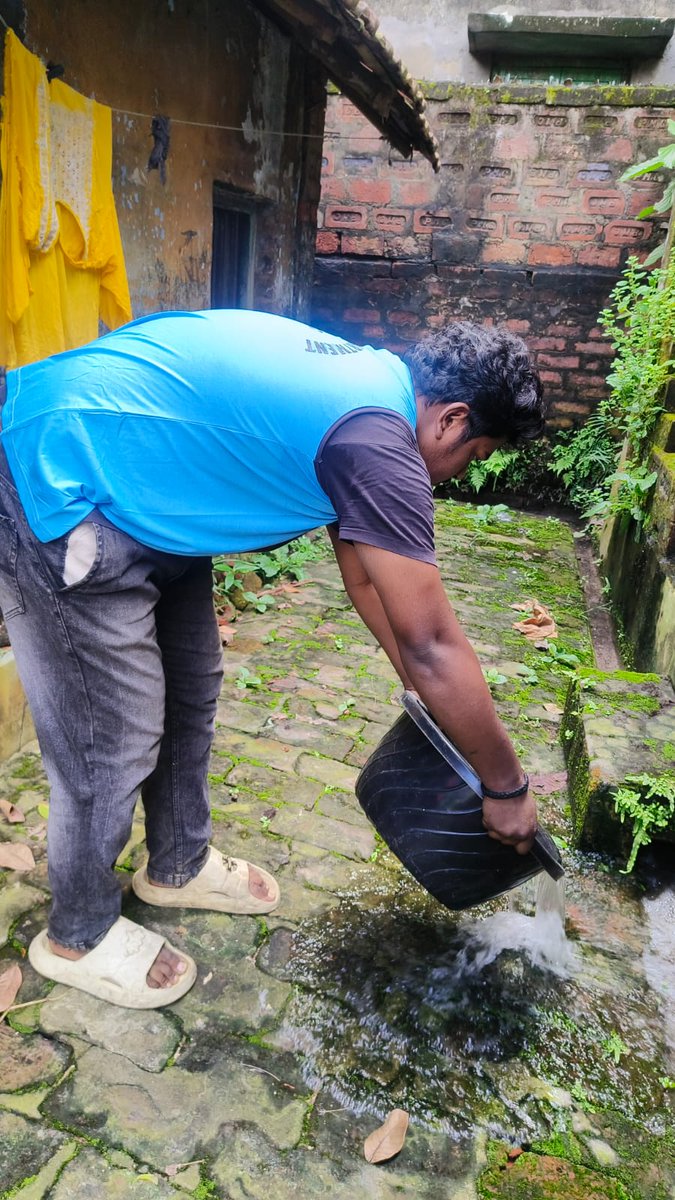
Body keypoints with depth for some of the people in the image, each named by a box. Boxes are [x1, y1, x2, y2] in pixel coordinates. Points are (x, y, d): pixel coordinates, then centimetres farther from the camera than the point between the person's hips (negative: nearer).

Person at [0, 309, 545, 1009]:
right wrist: (506, 787, -6)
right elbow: (431, 645, -20)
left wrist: (435, 697, 18)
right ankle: (78, 934, 28)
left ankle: (178, 866, 40)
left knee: (190, 688, 18)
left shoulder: (370, 381, 8)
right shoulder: (377, 442, -23)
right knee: (113, 744, 1)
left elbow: (366, 577, 15)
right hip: (57, 488, -10)